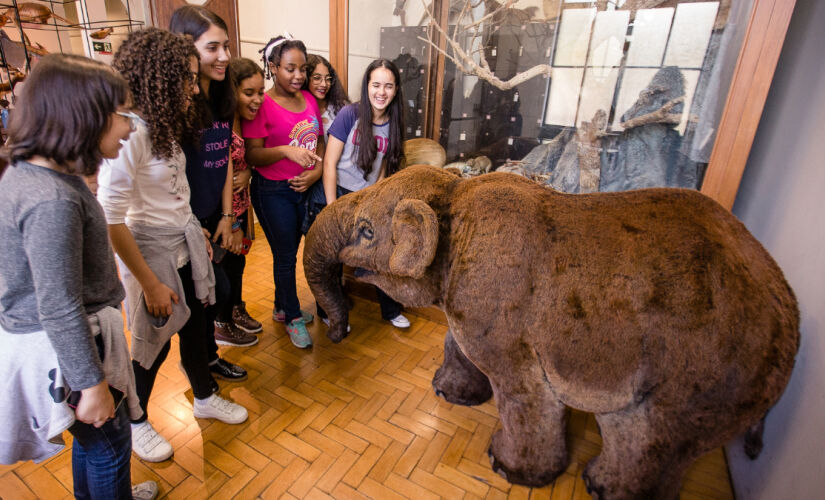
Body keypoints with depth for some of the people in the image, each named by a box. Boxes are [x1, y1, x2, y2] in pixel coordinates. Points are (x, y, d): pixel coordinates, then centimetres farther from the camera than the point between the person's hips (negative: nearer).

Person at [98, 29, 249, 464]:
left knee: (194, 325, 20)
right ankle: (135, 422, 37)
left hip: (185, 244, 8)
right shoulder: (127, 135, -22)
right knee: (154, 343, 10)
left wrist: (196, 231, 9)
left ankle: (205, 397, 43)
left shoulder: (165, 125, 3)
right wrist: (151, 284, -18)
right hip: (150, 250, -7)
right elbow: (111, 221, -22)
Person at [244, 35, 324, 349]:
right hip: (273, 191, -6)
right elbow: (252, 155, -15)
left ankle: (282, 307, 36)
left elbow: (319, 140, 12)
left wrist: (316, 170, -5)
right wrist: (286, 151, -31)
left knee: (289, 252, 17)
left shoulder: (309, 100, 6)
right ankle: (293, 318, 22)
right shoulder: (262, 105, -13)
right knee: (285, 255, 4)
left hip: (303, 188, 6)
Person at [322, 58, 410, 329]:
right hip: (340, 195, -4)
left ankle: (391, 310, 29)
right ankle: (327, 312, 29)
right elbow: (329, 164, -13)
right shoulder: (350, 115, -13)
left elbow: (383, 170, 9)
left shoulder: (393, 123, 1)